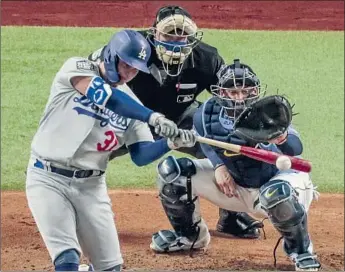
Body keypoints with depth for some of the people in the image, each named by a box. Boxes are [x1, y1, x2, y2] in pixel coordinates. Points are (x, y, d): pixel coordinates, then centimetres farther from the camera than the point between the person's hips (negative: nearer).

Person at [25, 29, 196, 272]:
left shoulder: (129, 103, 5)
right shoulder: (77, 69, -9)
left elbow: (141, 155, -2)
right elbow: (105, 96, -29)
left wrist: (171, 143, -21)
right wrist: (153, 117, -38)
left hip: (91, 186, 5)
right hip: (48, 179, -5)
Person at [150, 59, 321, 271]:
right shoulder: (207, 115, -17)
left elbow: (295, 149, -48)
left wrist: (282, 138, -71)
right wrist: (218, 166, -8)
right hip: (234, 184, 5)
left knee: (278, 193, -43)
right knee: (171, 171, -7)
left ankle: (299, 249, -9)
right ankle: (190, 235, 19)